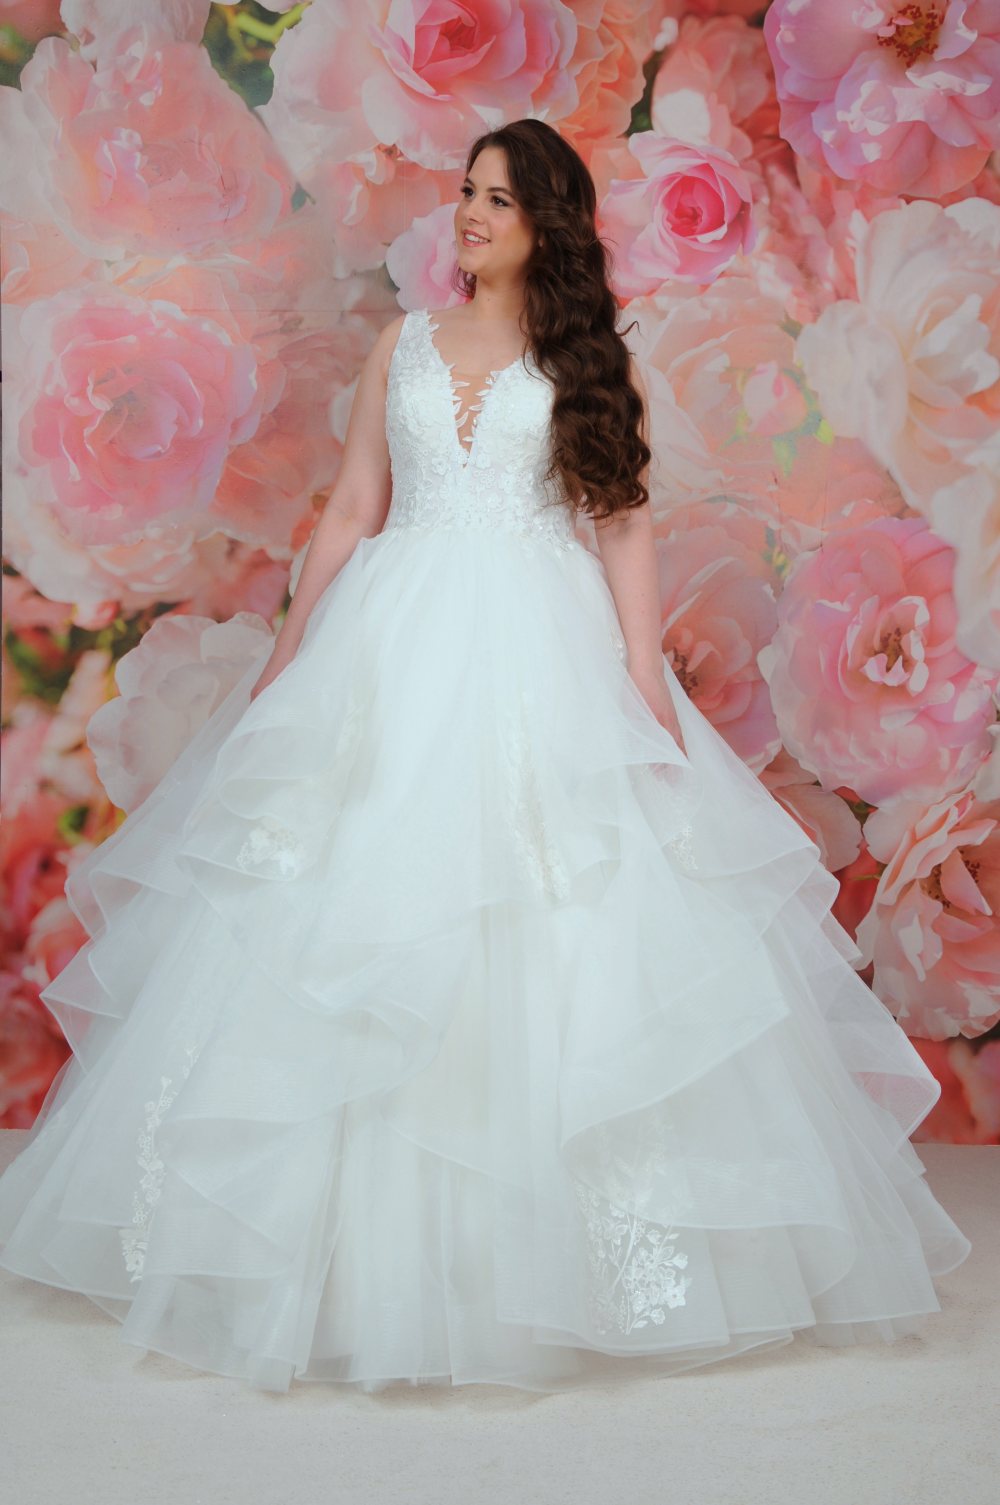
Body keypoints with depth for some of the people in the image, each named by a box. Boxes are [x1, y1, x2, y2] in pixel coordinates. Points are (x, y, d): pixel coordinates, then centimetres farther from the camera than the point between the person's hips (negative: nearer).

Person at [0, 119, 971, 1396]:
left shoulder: (585, 358, 9)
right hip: (394, 650, 2)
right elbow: (350, 511, 14)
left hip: (543, 655, -2)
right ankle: (361, 1239, 11)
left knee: (558, 937, -5)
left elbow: (625, 522, 3)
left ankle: (541, 1251, 9)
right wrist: (286, 656, 8)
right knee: (356, 912, -1)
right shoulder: (405, 345, 15)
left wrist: (644, 673, -8)